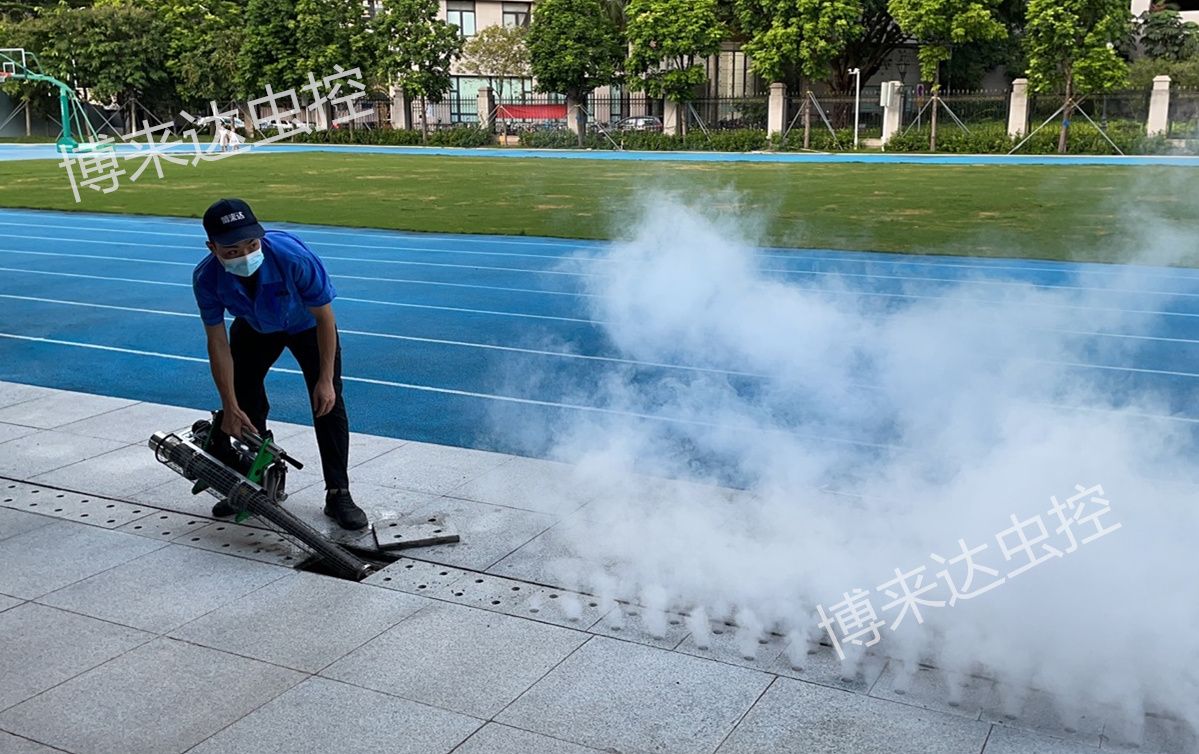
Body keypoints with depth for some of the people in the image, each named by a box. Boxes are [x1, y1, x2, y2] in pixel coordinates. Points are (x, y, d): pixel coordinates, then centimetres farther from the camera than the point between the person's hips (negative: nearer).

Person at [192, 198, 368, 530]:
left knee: (328, 401, -12)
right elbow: (218, 342, -21)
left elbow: (324, 316, -28)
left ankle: (338, 493, -5)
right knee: (245, 402, 4)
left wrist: (326, 379, -25)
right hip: (254, 326, 3)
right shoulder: (206, 278, -32)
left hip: (307, 324, -3)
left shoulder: (294, 257, -42)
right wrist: (230, 407, -20)